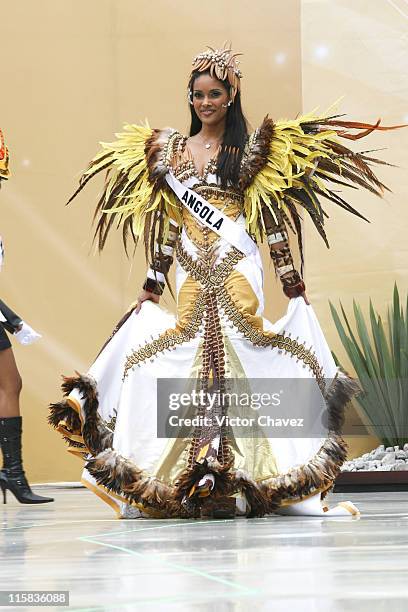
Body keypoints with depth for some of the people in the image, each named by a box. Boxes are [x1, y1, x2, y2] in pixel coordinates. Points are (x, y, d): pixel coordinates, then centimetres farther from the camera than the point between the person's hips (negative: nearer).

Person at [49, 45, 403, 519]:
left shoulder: (251, 150, 5)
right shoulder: (171, 151, 14)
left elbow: (272, 221, 3)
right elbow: (167, 227, 15)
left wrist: (293, 284, -1)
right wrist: (150, 286, 11)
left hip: (237, 269, -3)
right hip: (191, 274, 3)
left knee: (234, 362, -11)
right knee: (192, 362, -5)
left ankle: (235, 478, -10)